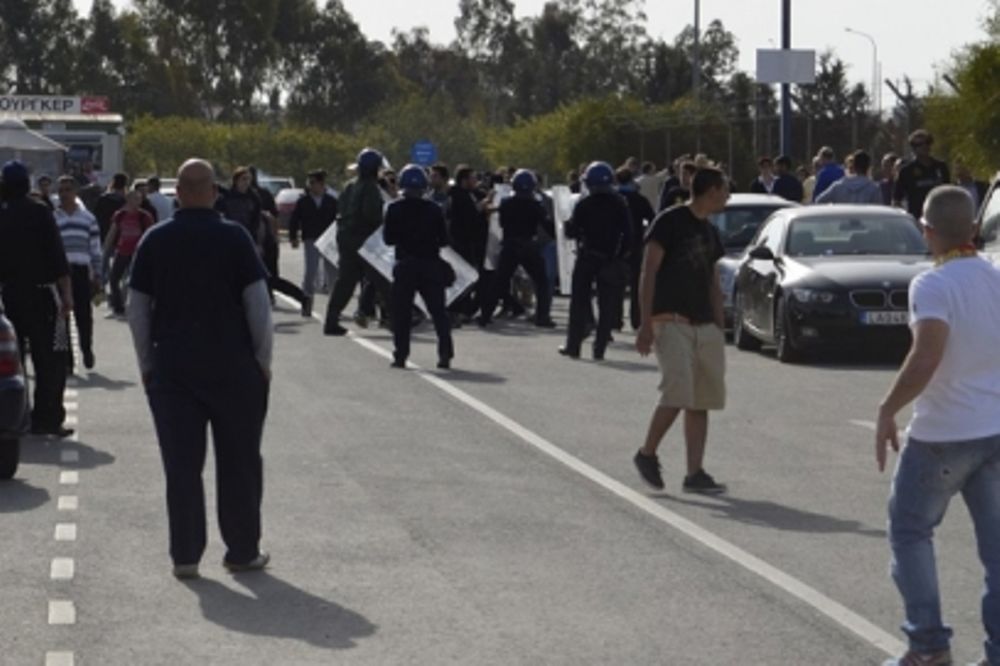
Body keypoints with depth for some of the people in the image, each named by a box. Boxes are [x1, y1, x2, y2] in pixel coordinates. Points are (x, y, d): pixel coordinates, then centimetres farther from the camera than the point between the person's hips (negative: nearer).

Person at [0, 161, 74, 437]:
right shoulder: (40, 213, -8)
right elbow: (57, 259, -11)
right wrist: (66, 294, -8)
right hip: (41, 295, -4)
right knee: (50, 360, 1)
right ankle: (47, 417, -4)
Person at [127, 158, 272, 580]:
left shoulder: (155, 241, 2)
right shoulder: (234, 238, -5)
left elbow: (137, 308, 5)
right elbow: (258, 303, -6)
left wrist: (147, 364, 13)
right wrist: (263, 360, 2)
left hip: (171, 368, 2)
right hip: (233, 367, -2)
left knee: (181, 463, 5)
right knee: (239, 462, 8)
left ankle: (185, 556, 5)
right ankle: (243, 551, 13)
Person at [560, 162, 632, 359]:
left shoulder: (583, 205, -6)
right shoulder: (620, 204, -2)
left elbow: (572, 232, -7)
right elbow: (628, 233, -4)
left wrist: (568, 226, 14)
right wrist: (621, 253, 5)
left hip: (587, 257, -1)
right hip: (612, 259, 1)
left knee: (579, 303, 9)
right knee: (607, 305, 5)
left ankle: (573, 345, 9)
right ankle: (599, 348, 2)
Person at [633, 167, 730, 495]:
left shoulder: (710, 232, 18)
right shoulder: (670, 222, -5)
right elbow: (648, 274, -10)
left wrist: (720, 330, 17)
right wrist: (646, 323, -17)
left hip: (704, 326, 8)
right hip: (671, 322, -8)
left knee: (701, 401, 3)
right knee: (677, 395, -17)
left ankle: (695, 473, 5)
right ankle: (647, 454, 2)